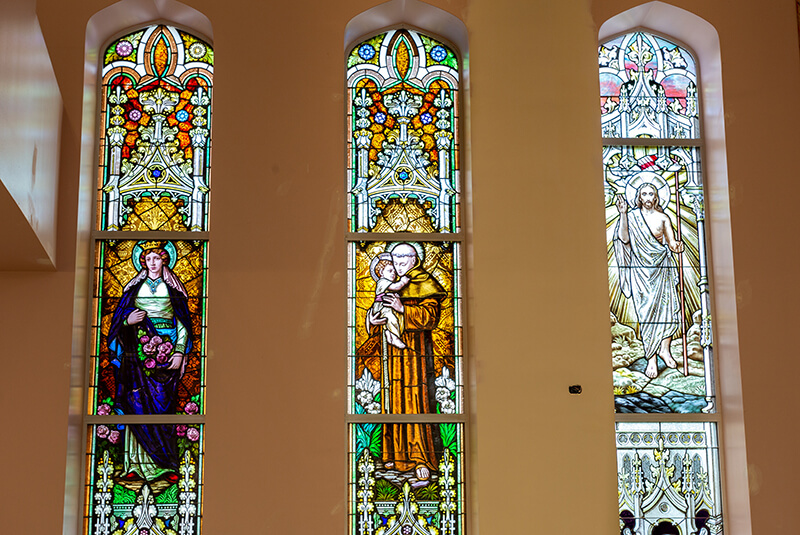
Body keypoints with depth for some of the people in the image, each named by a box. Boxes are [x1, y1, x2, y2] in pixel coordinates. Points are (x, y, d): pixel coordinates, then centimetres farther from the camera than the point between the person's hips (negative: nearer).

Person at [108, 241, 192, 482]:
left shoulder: (172, 288, 8)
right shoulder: (134, 287, 12)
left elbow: (183, 324, 5)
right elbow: (120, 320, 14)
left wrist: (180, 352, -6)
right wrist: (128, 321, -9)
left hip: (166, 350, -1)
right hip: (139, 351, 2)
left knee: (164, 403, -5)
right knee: (137, 403, -5)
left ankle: (167, 465, -4)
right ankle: (136, 464, -2)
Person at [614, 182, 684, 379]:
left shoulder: (663, 218, 8)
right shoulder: (632, 217, 3)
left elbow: (671, 243, 5)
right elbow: (624, 239, -11)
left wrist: (676, 246, -19)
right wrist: (623, 215, -19)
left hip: (662, 267, 2)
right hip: (641, 269, -2)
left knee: (668, 307, -2)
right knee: (646, 310, -6)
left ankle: (664, 349, 17)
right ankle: (651, 359, -3)